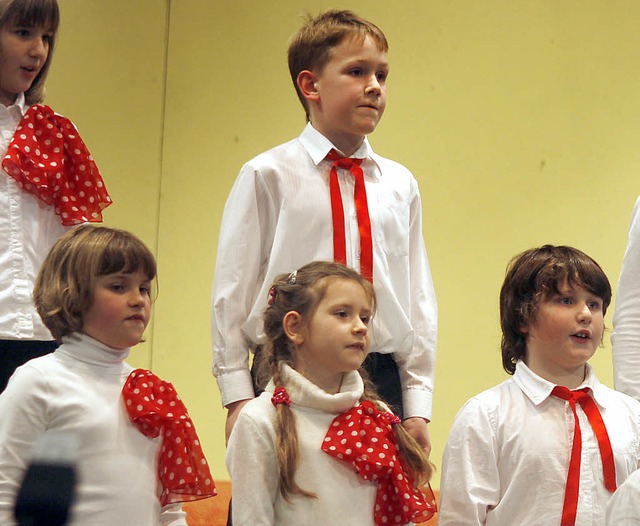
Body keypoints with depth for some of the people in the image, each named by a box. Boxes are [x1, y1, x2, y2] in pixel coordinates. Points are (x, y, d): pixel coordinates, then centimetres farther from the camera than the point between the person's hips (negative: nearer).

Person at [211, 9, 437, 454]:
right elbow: (232, 295, 0)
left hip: (381, 381, 3)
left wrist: (418, 407, 8)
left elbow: (420, 300, 12)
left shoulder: (400, 186, 11)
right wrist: (238, 397, -5)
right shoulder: (268, 176, 1)